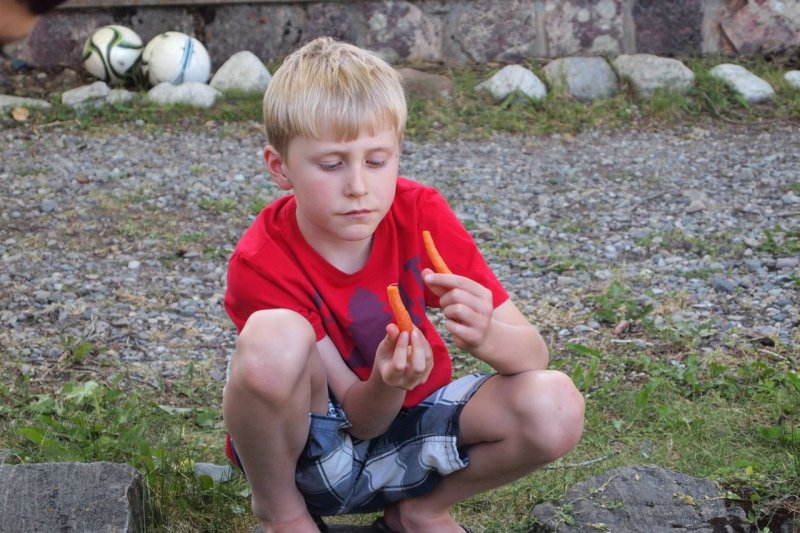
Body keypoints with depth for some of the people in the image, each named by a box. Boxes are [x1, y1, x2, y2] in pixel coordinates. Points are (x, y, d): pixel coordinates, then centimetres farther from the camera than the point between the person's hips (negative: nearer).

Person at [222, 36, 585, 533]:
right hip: (310, 452, -3)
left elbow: (534, 356, -17)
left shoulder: (420, 213, -15)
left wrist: (485, 336, -40)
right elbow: (359, 416, -18)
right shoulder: (262, 262, -22)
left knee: (555, 407, -24)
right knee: (273, 338, -35)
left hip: (405, 420, 3)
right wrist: (386, 381, -41)